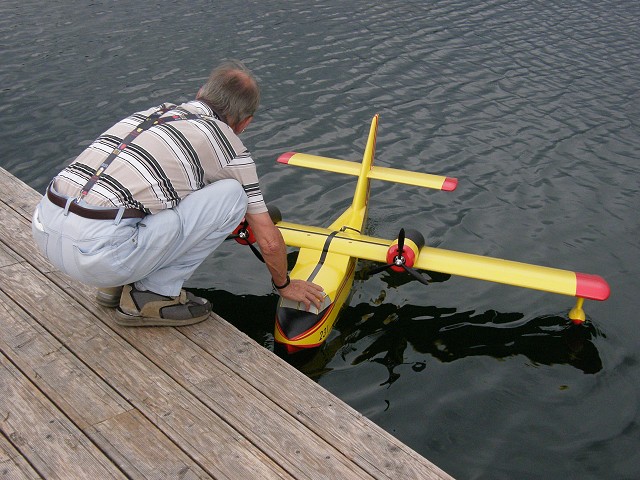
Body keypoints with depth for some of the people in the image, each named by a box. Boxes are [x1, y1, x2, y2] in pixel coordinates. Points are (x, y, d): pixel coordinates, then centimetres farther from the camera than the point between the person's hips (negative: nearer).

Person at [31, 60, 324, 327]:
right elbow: (269, 241, 8)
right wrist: (284, 285, 29)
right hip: (99, 253, -8)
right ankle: (152, 294, 6)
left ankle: (116, 284, 22)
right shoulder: (228, 146, 4)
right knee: (232, 195, 1)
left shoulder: (153, 111, 24)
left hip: (42, 228, 8)